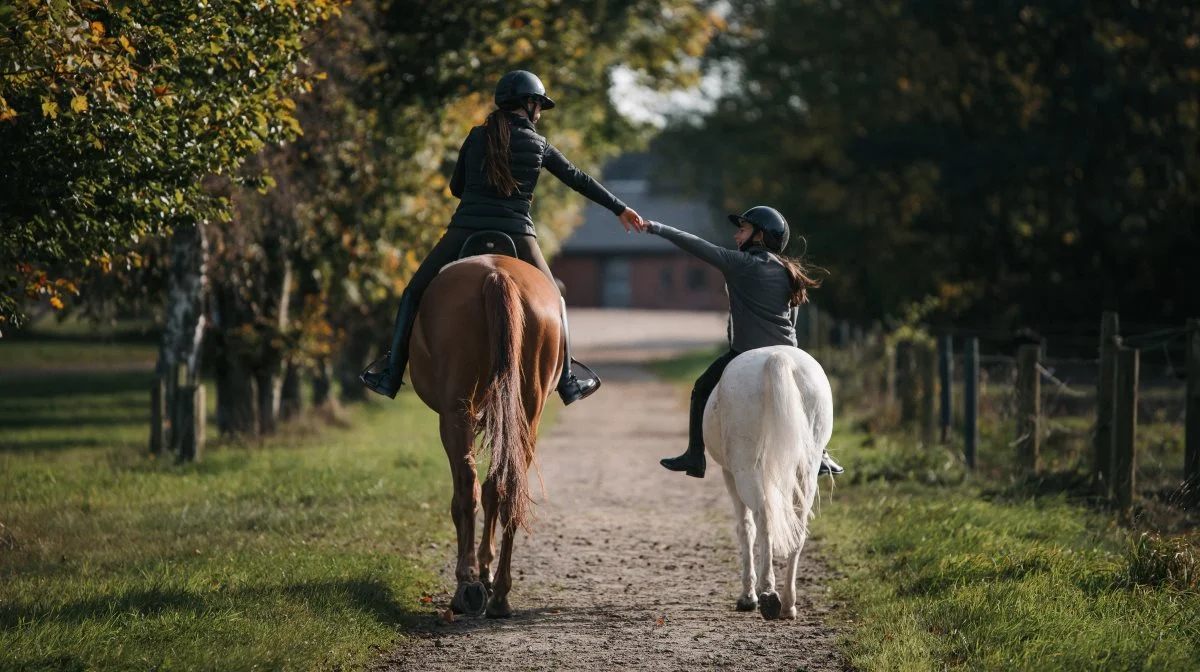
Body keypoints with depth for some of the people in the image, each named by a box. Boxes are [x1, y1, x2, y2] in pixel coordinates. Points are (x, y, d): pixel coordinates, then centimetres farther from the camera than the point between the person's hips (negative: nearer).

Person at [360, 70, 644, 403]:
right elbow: (579, 180, 14)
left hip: (465, 230, 0)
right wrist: (620, 208, 23)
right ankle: (567, 382, 21)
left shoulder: (477, 136, 8)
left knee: (414, 294, 15)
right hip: (516, 235, 0)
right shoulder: (539, 145, 7)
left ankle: (391, 375, 7)